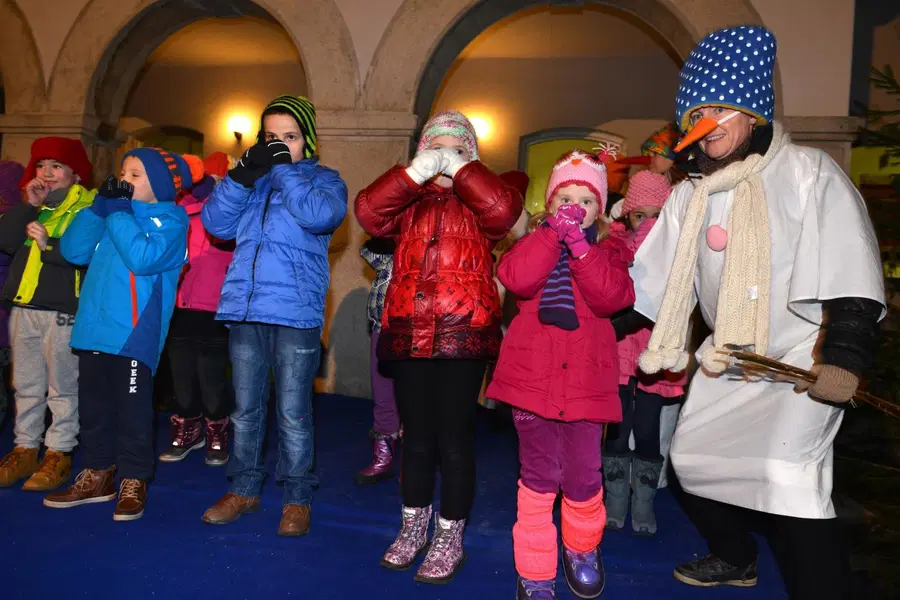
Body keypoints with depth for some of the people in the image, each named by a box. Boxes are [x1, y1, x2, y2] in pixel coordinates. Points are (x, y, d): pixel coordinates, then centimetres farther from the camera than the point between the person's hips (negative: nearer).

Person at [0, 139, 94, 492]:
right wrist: (29, 206, -4)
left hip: (62, 308, -6)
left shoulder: (88, 206, -2)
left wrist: (49, 246, -18)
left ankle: (59, 453, 7)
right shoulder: (31, 204, 17)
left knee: (62, 386, 0)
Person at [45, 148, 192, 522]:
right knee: (93, 405, 14)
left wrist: (118, 213, -12)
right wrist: (99, 208, -3)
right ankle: (97, 475, 27)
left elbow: (144, 258, -20)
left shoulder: (170, 217, -2)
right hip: (94, 327, 7)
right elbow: (74, 251, 6)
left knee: (133, 409, 0)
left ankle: (133, 482, 12)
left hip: (134, 332, -7)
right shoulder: (114, 210, 18)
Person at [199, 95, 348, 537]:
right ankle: (244, 489, 28)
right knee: (245, 408, 13)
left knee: (292, 412, 2)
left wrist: (284, 167, -12)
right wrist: (242, 175, -8)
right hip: (244, 308, 4)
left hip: (295, 313, -4)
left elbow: (321, 215, -18)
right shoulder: (253, 178, 15)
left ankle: (297, 498, 16)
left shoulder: (324, 179, 4)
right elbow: (216, 223, 4)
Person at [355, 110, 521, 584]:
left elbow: (504, 209, -15)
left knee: (454, 438, 3)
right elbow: (368, 212, -5)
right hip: (408, 334, 3)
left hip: (463, 335, -3)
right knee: (416, 437, 13)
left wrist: (460, 168, -7)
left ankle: (450, 538, 18)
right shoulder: (408, 202, 14)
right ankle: (414, 527, 30)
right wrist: (417, 171, -11)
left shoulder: (478, 202, 7)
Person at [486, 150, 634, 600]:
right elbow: (517, 279, -14)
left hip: (586, 379, 1)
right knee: (539, 477, 2)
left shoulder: (609, 250, 10)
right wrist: (555, 231, -13)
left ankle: (582, 549, 35)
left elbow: (610, 297, -12)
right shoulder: (535, 241, 10)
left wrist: (579, 244, -16)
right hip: (534, 375, 0)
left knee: (583, 478, 6)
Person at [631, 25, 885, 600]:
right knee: (691, 458, 13)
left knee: (788, 479, -23)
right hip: (725, 361, 7)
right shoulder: (691, 195, 7)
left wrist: (842, 356, -23)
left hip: (801, 359, -7)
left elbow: (851, 276, -16)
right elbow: (650, 278, 12)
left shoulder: (808, 172, -10)